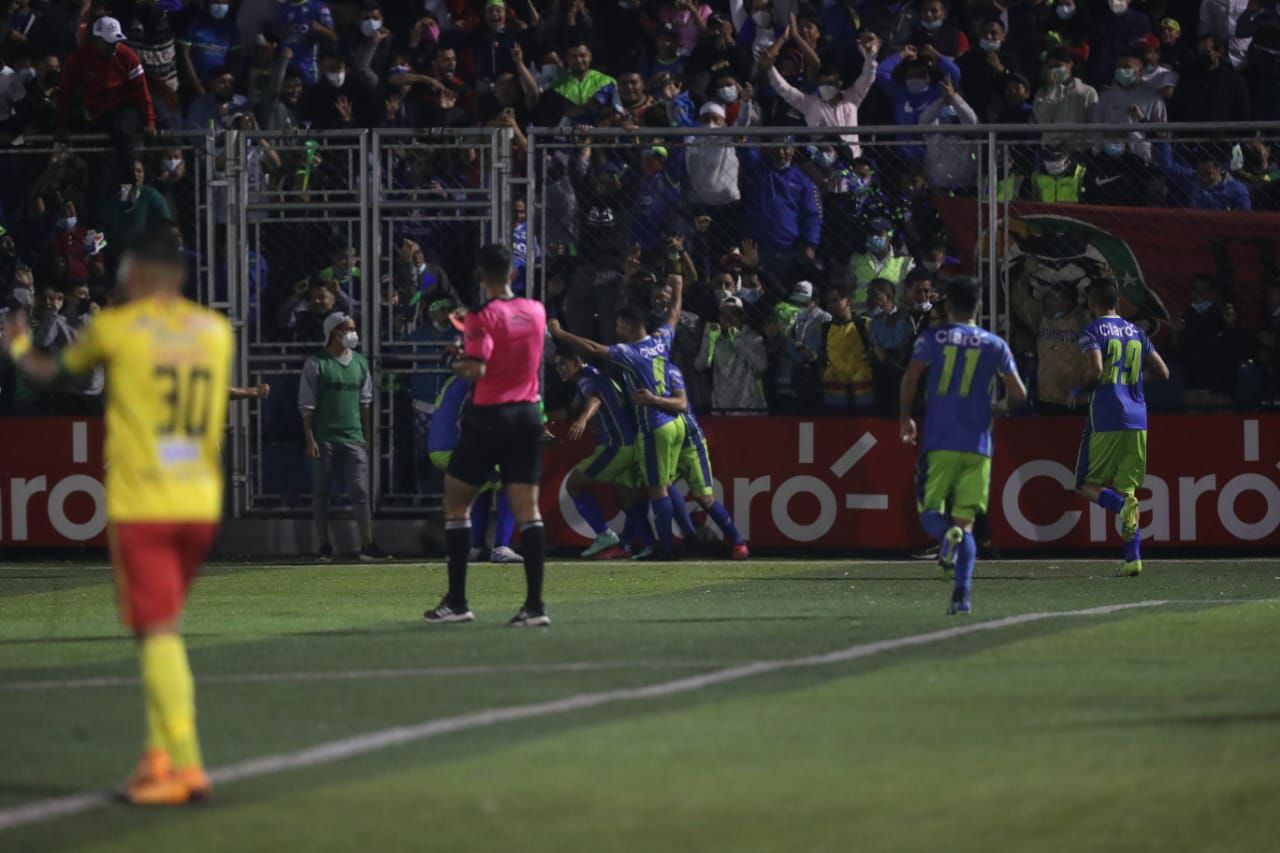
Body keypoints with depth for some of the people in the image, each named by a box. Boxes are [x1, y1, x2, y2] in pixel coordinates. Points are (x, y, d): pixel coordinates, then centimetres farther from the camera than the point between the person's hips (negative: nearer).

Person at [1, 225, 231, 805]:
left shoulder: (116, 328, -5)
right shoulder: (215, 331, 8)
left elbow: (53, 373, 13)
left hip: (139, 506, -5)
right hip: (200, 506, 5)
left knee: (157, 632, -6)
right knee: (163, 629, 18)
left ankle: (185, 767, -14)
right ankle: (160, 753, 15)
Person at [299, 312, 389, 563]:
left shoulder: (360, 363, 11)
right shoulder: (316, 363, -2)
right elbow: (306, 405, -3)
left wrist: (366, 438, 13)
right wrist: (310, 439, -9)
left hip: (353, 437, 3)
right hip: (324, 437, -3)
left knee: (360, 490, -4)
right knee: (320, 491, 2)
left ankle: (367, 545, -6)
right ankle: (324, 546, 9)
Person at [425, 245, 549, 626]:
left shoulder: (482, 317, -12)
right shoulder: (536, 312, 7)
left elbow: (476, 369, -22)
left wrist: (459, 364, -2)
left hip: (488, 417, -5)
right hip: (528, 415, 5)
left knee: (456, 503, 9)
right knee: (527, 509, 1)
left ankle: (456, 601, 7)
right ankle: (534, 604, -8)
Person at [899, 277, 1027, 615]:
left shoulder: (932, 338, 3)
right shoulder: (995, 345, 8)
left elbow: (910, 377, -9)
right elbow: (1018, 394, 6)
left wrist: (905, 418, 4)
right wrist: (998, 406, 28)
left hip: (939, 442, -1)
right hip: (977, 444, 1)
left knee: (930, 509, 7)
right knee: (965, 520, 4)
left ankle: (946, 537, -29)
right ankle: (962, 593, -12)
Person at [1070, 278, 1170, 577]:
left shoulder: (1093, 331, -3)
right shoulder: (1136, 332, 14)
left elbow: (1096, 370, -18)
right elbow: (1163, 372, 15)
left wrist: (1079, 392, 1)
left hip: (1105, 420, -5)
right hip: (1137, 419, 5)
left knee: (1088, 486, 4)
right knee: (1126, 487, 9)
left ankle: (1124, 506, -28)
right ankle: (1133, 557, -3)